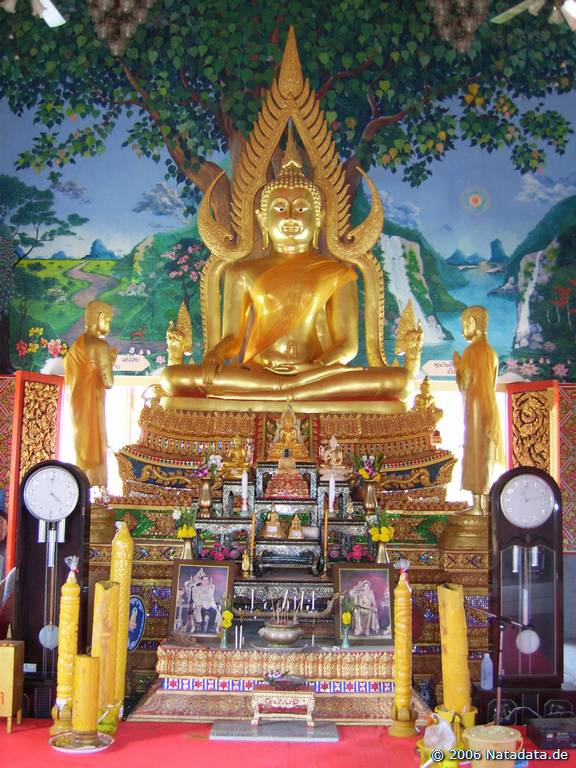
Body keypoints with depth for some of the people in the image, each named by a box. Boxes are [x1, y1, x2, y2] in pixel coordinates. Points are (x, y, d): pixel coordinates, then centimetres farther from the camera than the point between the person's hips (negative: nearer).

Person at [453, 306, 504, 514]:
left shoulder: (471, 352, -15)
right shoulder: (491, 353, 12)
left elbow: (464, 386, -20)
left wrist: (457, 367, -8)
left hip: (475, 409, -9)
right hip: (489, 409, 9)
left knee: (475, 454, -4)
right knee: (485, 455, 11)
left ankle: (477, 506, -1)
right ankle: (482, 504, 16)